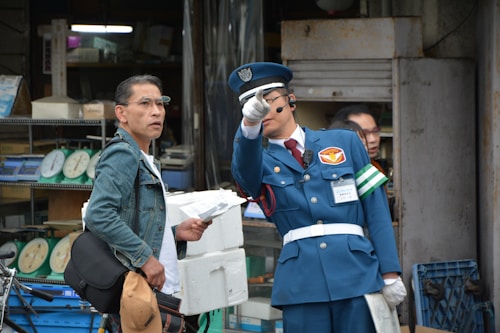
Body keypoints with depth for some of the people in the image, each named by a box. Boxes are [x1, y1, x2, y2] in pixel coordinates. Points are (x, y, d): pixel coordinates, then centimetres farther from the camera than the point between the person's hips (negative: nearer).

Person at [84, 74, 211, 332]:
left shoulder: (144, 160, 22)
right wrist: (145, 257, -21)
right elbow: (98, 216, -23)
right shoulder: (122, 154, -10)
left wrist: (176, 233, 10)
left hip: (158, 290, 10)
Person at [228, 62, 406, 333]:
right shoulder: (261, 162, 12)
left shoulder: (345, 142, 13)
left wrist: (390, 273, 1)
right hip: (301, 280, 0)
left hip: (356, 271, 0)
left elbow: (377, 209, 9)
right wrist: (249, 123, -36)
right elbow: (245, 166, -15)